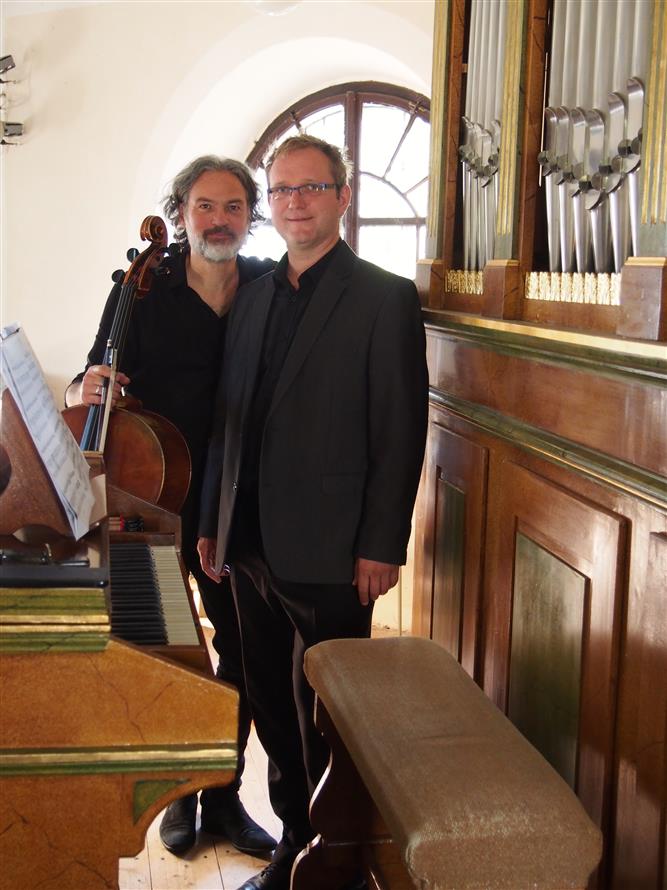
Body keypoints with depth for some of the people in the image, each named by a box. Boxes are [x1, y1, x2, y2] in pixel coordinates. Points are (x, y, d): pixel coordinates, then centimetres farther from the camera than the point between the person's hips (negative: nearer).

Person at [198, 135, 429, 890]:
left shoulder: (385, 298, -6)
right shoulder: (253, 294, 12)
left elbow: (401, 432, -9)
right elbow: (227, 418, 15)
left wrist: (381, 548, -13)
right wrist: (212, 523, 13)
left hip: (330, 555, -6)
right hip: (252, 545, 6)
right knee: (273, 710, 15)